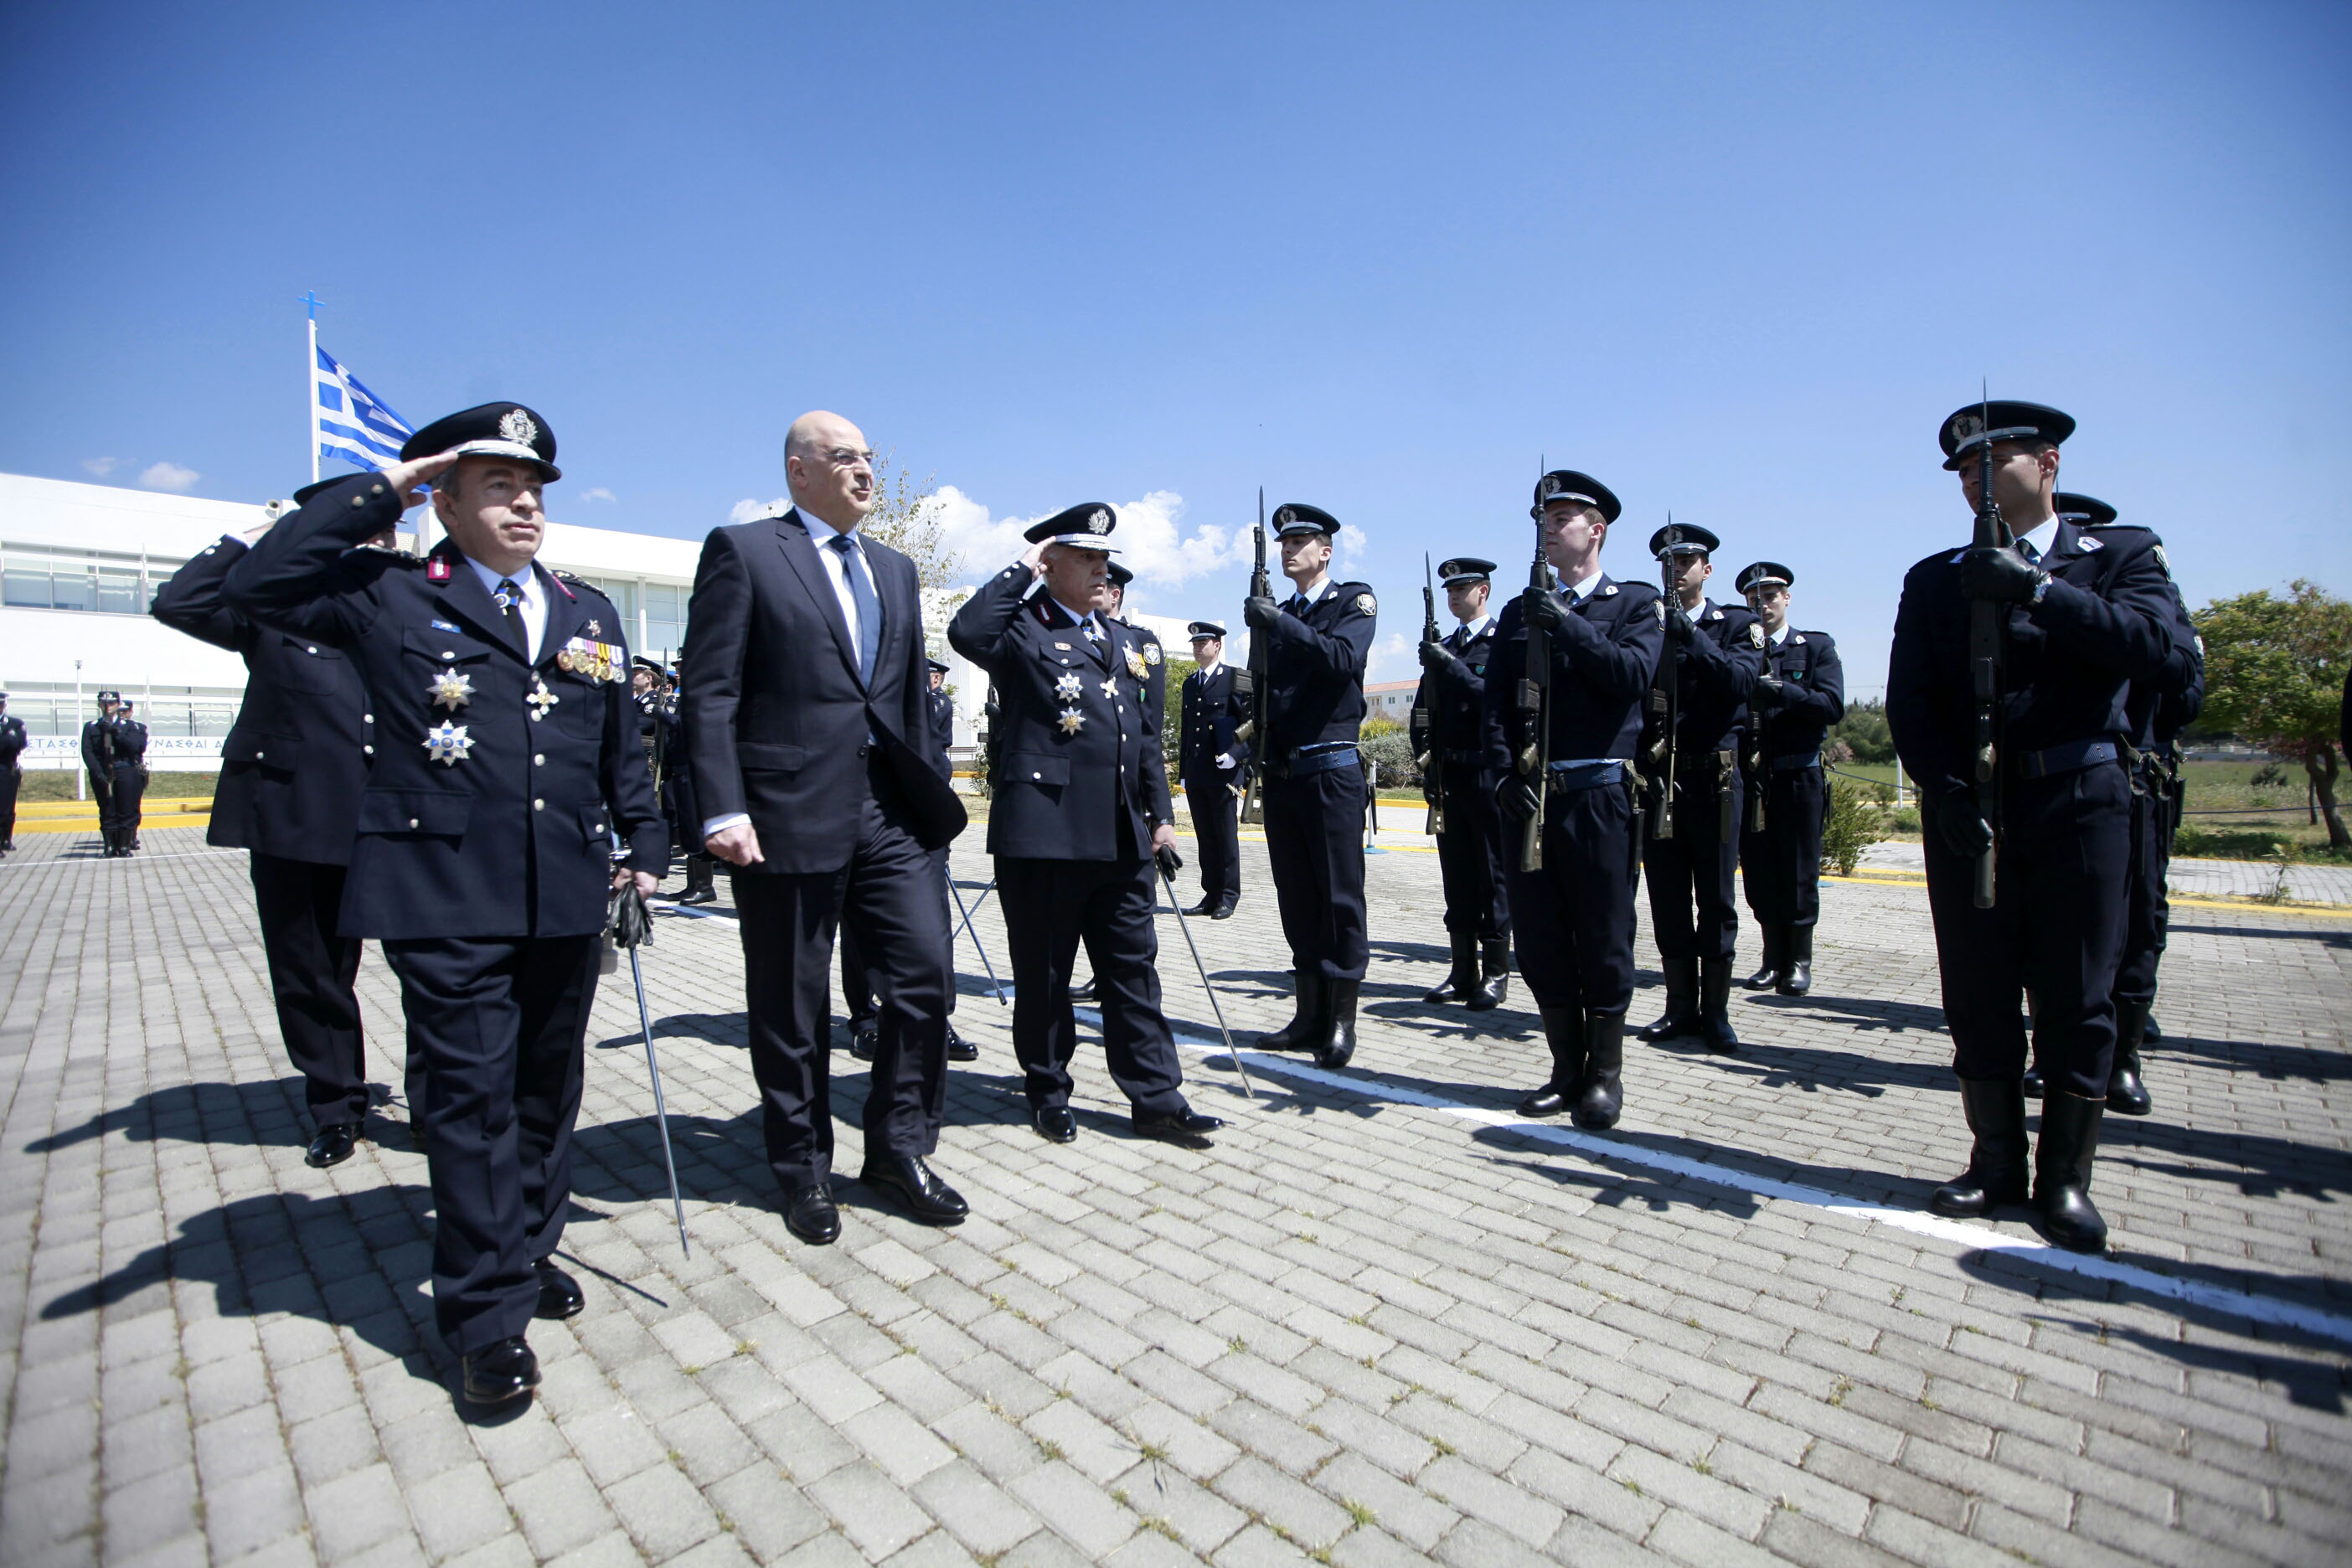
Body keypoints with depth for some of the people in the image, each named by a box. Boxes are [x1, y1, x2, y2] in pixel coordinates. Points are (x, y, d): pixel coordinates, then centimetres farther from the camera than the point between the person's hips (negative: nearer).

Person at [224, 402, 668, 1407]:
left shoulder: (589, 613, 14)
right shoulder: (390, 597, 4)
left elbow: (621, 748, 16)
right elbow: (254, 587, -13)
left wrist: (646, 844, 11)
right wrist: (380, 489, -7)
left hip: (566, 896, 4)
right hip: (445, 896, -4)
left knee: (548, 1087, 15)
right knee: (472, 1095, 0)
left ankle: (530, 1250, 33)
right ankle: (488, 1317, 13)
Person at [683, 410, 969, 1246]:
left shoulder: (894, 568, 19)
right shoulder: (743, 550, 1)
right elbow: (710, 692, -6)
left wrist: (931, 791, 12)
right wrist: (723, 809, -14)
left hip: (890, 812, 5)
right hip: (790, 814, -5)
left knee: (925, 972, 1)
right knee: (791, 1007, 7)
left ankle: (898, 1147, 21)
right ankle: (804, 1170, 26)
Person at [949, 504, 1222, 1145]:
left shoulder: (1125, 641, 20)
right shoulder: (1021, 628, 1)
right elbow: (966, 632, -24)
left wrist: (1161, 813, 13)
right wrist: (1021, 571, -12)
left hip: (1123, 836, 6)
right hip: (1043, 831, -5)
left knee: (1134, 971, 10)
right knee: (1043, 974, 8)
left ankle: (1156, 1097, 19)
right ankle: (1049, 1094, 25)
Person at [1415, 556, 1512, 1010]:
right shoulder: (1443, 646, 16)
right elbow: (1424, 705, 17)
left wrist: (1451, 666, -19)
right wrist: (1426, 748, 1)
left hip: (1489, 773, -6)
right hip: (1449, 774, 6)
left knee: (1493, 876, 0)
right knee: (1458, 879, 9)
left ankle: (1496, 972, 10)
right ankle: (1463, 972, 16)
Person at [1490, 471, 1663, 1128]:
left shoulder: (1636, 602, 7)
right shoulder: (1519, 613, 15)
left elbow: (1635, 675, -12)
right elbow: (1496, 704, 7)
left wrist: (1567, 626, -18)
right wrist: (1504, 773, -6)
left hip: (1599, 796, -3)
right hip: (1529, 797, 3)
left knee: (1603, 942, 3)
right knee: (1540, 943, 7)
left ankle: (1605, 1074, 20)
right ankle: (1567, 1069, 22)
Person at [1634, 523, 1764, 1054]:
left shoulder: (1738, 625, 6)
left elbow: (1740, 680, -14)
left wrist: (1691, 635, -22)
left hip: (1713, 776, -2)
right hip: (1658, 777, 2)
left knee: (1716, 899, 3)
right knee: (1668, 898, 6)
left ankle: (1716, 1012, 14)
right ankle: (1680, 1007, 17)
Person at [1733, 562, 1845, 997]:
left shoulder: (1817, 647, 6)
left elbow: (1832, 707, -7)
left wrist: (1778, 689, -18)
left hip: (1799, 777, -2)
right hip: (1751, 778, 2)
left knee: (1799, 873, 2)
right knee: (1759, 874, 6)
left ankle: (1799, 961, 14)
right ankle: (1773, 960, 17)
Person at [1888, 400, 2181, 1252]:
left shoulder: (2123, 554, 10)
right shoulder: (1934, 580, 12)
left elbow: (2149, 643, -10)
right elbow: (1909, 701, 3)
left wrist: (2035, 589, -19)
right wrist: (1945, 789, -10)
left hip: (2078, 801, -1)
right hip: (1968, 807, 1)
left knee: (2077, 1000, 3)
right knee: (1978, 997, 5)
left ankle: (2066, 1177, 17)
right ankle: (1996, 1162, 19)